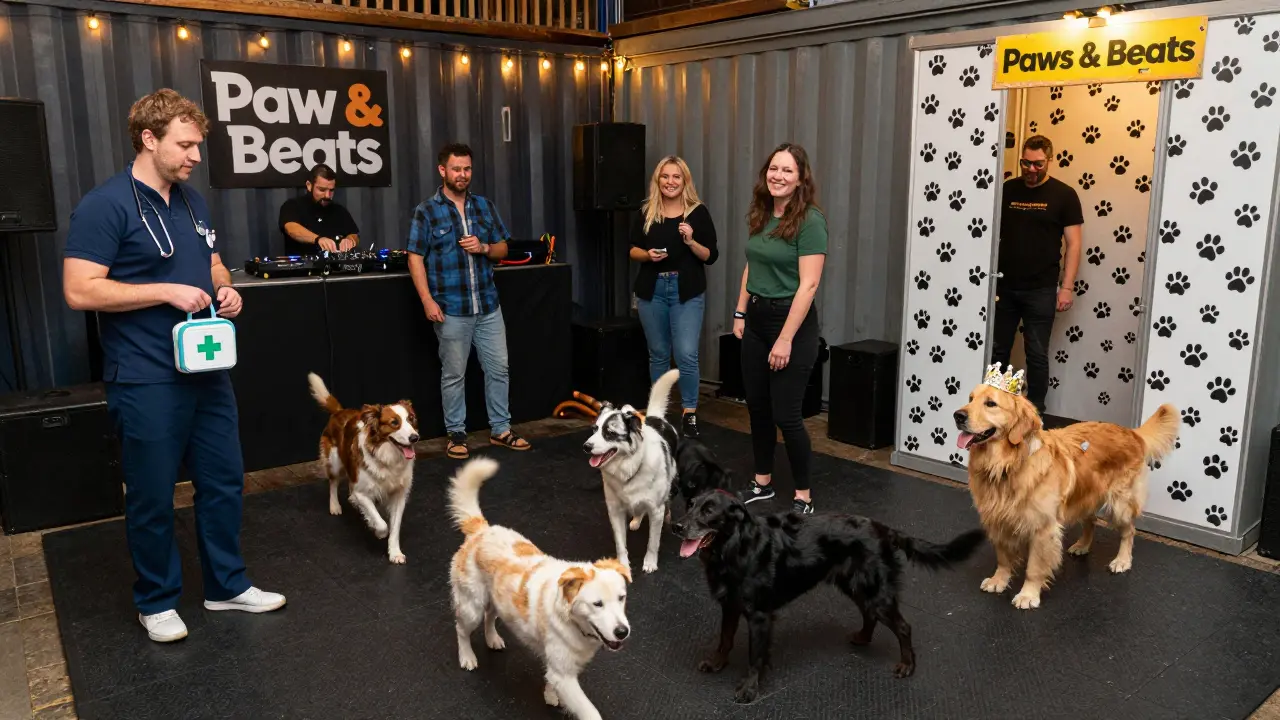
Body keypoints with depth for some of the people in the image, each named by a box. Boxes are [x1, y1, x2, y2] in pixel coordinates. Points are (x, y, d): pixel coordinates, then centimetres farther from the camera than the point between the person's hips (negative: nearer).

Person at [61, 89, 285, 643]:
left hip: (208, 371, 7)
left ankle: (227, 586, 31)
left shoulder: (193, 201, 11)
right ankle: (156, 601, 26)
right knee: (152, 498, 7)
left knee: (224, 482, 15)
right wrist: (167, 291, -20)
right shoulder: (106, 204, -13)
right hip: (147, 383, -7)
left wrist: (226, 290, 1)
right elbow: (79, 290, -18)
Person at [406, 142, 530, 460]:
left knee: (498, 368, 8)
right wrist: (428, 300, -15)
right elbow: (415, 259, -6)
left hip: (488, 305, 4)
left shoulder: (484, 205, 10)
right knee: (454, 375, 6)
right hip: (451, 309, -4)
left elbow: (502, 249, 13)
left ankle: (500, 429, 21)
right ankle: (456, 434, 19)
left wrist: (483, 247, -9)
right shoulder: (426, 211, -3)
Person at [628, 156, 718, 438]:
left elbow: (711, 256, -2)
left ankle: (690, 413, 3)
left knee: (686, 355, -10)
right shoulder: (646, 212, 5)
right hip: (652, 290, 3)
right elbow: (633, 250, 10)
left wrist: (691, 241, -18)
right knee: (658, 354, 11)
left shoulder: (698, 212, -1)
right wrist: (648, 255, -10)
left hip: (687, 292, -2)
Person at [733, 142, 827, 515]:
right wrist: (740, 313, 13)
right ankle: (762, 482, 30)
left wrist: (786, 339, -21)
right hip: (757, 319, 7)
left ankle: (803, 496, 14)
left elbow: (809, 284, -19)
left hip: (792, 321, -7)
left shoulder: (810, 221, -15)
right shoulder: (760, 215, 7)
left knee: (785, 413, -3)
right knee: (757, 406, 14)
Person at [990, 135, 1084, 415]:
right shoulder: (1007, 189, 5)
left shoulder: (1063, 195, -2)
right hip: (1004, 286, 3)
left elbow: (1073, 243, -3)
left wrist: (1067, 286, -9)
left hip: (1041, 289, -3)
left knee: (1037, 355, 4)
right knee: (996, 350, 9)